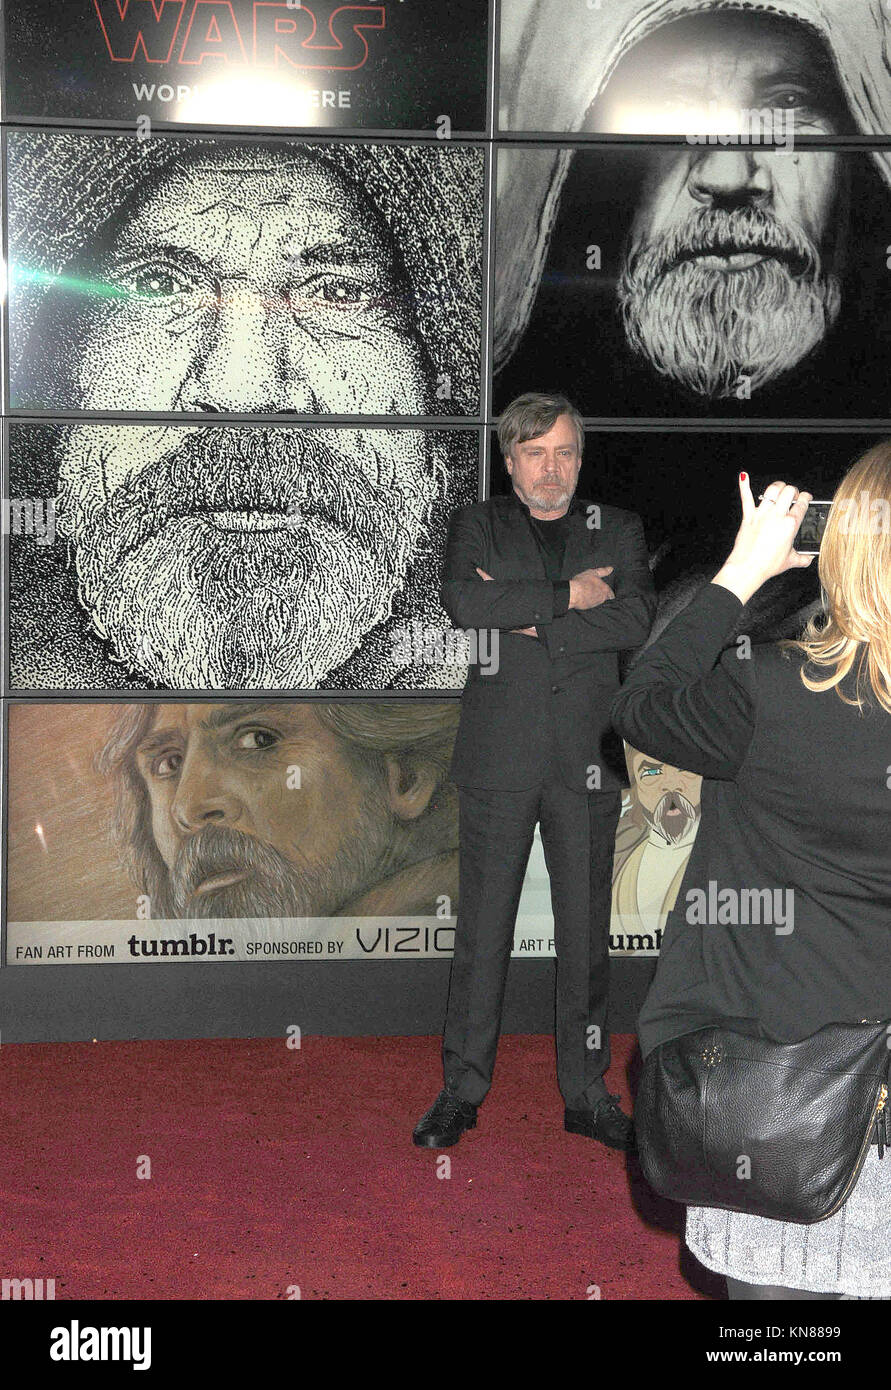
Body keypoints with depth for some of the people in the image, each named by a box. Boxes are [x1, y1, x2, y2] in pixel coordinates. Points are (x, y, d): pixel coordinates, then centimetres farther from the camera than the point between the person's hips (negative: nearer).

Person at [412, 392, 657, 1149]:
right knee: (483, 930, 1)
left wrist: (528, 622, -10)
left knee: (587, 931, 5)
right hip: (500, 759, -1)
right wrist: (566, 593, -11)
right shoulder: (477, 525, 8)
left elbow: (636, 619, -6)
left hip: (588, 760, 1)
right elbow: (463, 602, -12)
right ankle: (461, 1092, 12)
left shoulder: (618, 530, 11)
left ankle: (588, 1093, 16)